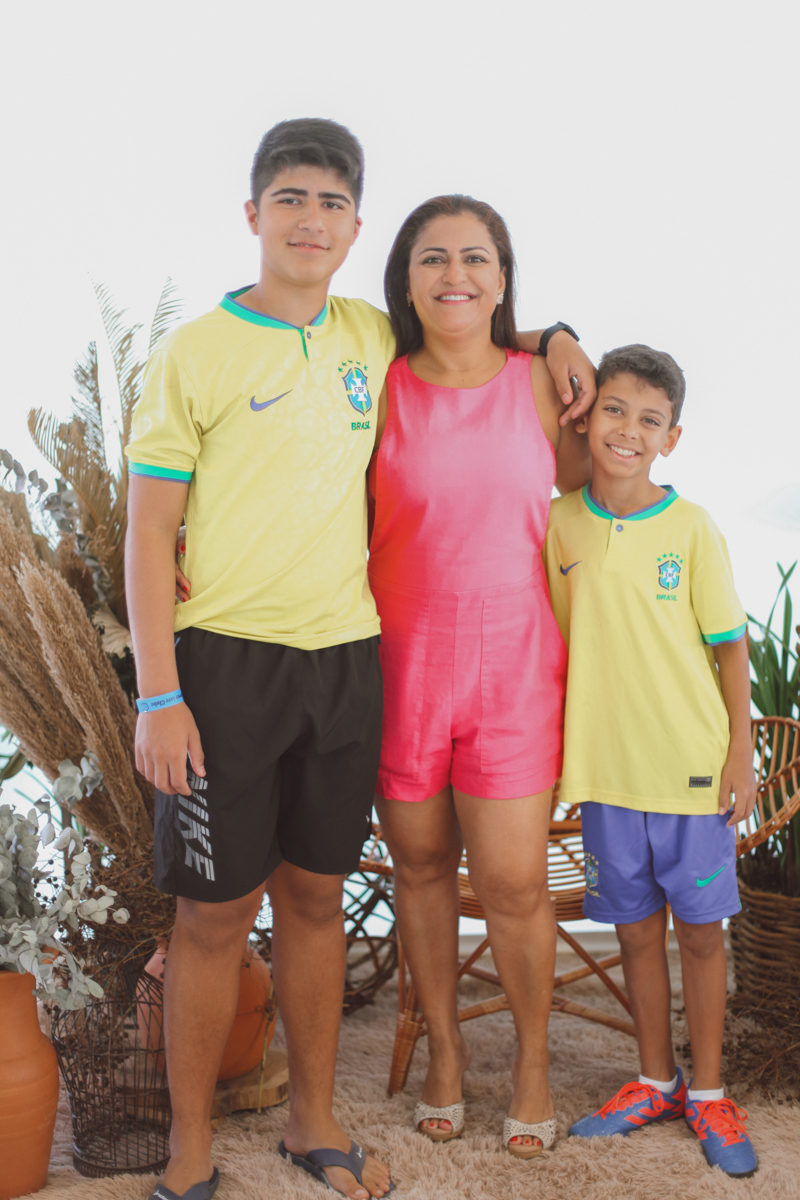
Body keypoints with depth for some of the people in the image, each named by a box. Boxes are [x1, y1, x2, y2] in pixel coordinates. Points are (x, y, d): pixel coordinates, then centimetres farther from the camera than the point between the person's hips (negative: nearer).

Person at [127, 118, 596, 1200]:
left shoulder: (373, 337, 10)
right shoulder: (195, 352, -3)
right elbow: (149, 532, -6)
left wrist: (550, 336, 12)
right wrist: (159, 696, -13)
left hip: (345, 660, 4)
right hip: (226, 661, -4)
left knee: (315, 896, 13)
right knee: (216, 911, 3)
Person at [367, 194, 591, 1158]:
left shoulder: (541, 382, 0)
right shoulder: (381, 389, -2)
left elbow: (586, 484, 16)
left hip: (512, 662, 0)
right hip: (402, 659, 1)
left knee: (513, 884, -1)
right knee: (421, 865, 11)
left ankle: (532, 1059, 25)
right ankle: (444, 1047, 33)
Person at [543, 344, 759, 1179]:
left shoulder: (692, 529, -6)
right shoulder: (561, 525, 1)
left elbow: (730, 647, -2)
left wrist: (740, 755, -4)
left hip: (693, 766, -2)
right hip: (605, 766, 2)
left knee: (700, 928, 8)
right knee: (637, 928, 12)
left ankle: (707, 1093, 23)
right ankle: (656, 1082, 29)